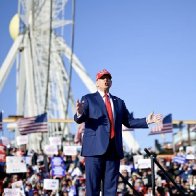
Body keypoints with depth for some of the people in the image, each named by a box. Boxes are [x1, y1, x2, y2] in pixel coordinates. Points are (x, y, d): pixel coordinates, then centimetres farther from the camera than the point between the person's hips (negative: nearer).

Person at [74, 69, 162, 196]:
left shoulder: (119, 102, 21)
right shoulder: (88, 99, 8)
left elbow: (128, 121, 18)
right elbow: (79, 120, -5)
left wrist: (147, 121, 5)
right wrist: (79, 113, -29)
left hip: (114, 149, 4)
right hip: (95, 148, -4)